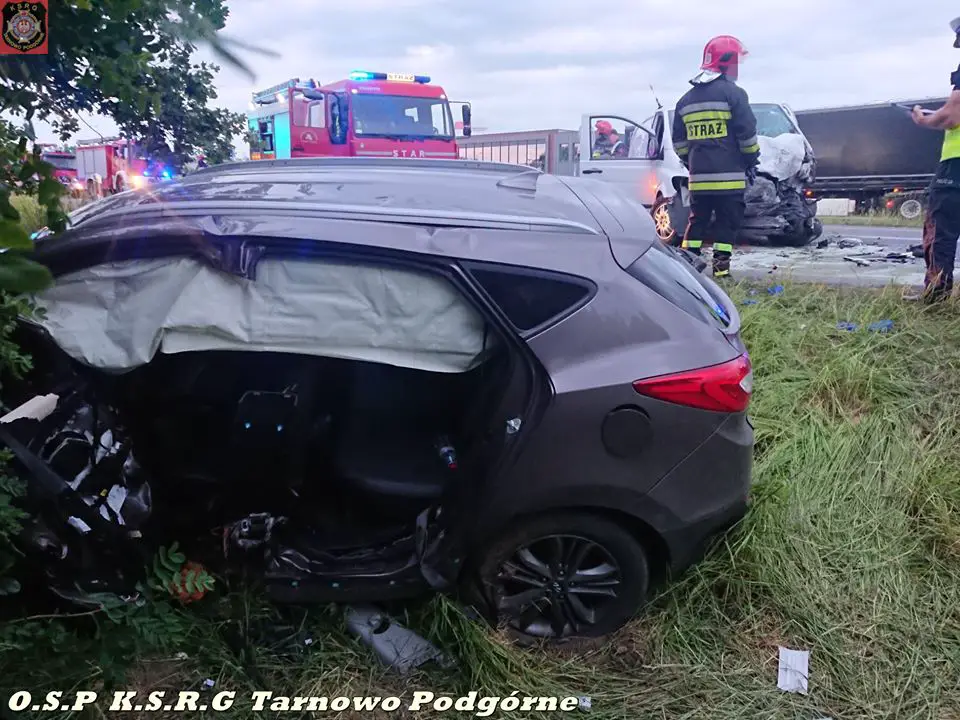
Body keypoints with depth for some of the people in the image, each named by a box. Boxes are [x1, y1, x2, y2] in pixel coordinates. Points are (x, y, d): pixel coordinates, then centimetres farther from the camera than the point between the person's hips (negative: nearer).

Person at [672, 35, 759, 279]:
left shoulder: (686, 99, 13)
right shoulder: (732, 93, -5)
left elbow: (679, 142, 16)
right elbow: (747, 133, -7)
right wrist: (752, 161, 5)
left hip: (698, 177, 5)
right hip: (729, 176, -5)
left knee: (697, 221, 13)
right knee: (728, 222, 2)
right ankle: (721, 266, -1)